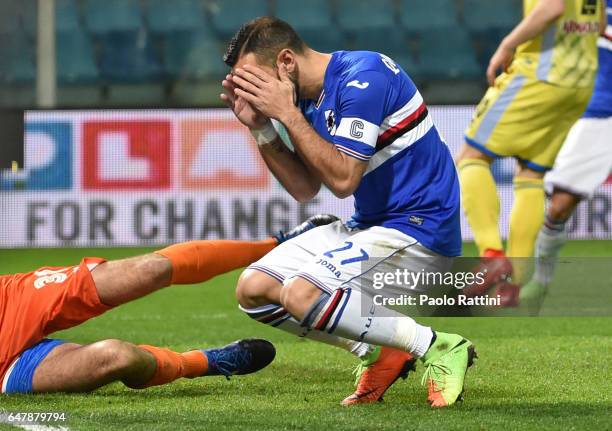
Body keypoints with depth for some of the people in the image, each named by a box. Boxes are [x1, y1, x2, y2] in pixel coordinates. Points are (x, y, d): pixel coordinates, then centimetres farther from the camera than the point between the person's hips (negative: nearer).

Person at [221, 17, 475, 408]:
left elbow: (342, 179, -23)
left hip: (419, 227, -10)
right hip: (369, 225, 10)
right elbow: (304, 189, 11)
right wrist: (259, 126, 1)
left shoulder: (363, 76, -19)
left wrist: (288, 113, -19)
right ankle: (377, 352, 4)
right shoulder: (311, 98, 8)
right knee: (254, 289, 2)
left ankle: (437, 349, -15)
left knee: (302, 294, -27)